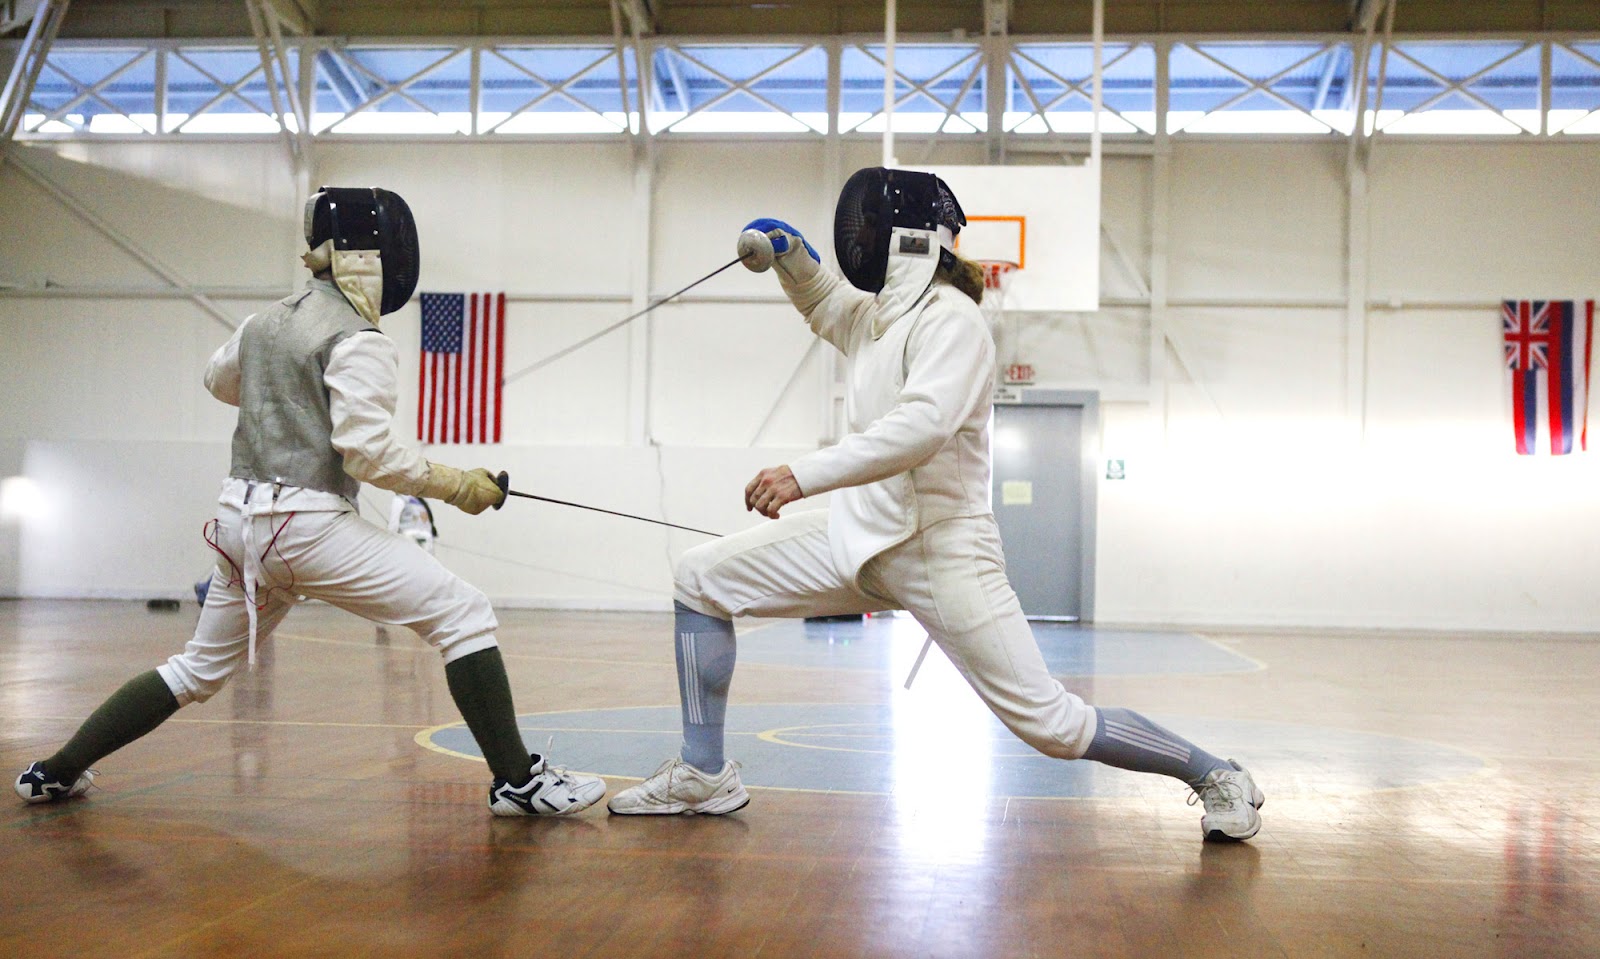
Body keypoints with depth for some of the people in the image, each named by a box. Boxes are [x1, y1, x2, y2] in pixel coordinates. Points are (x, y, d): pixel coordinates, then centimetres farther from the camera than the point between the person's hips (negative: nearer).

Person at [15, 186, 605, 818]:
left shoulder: (266, 322, 13)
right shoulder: (358, 340, -11)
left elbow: (219, 381, 33)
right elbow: (367, 451, -20)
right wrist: (455, 486, -11)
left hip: (243, 522, 8)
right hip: (309, 524, -8)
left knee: (201, 670, 26)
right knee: (463, 617, -6)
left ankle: (55, 772, 31)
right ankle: (518, 780, -11)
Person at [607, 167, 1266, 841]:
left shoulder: (950, 319, -16)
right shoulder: (875, 313, 9)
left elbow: (924, 426, -34)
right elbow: (822, 301, 33)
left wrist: (803, 475, -38)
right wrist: (789, 253, 11)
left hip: (940, 551, -8)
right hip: (862, 536, 8)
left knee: (1050, 726, -8)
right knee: (699, 579, 2)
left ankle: (1217, 777, 14)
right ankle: (704, 774, 10)